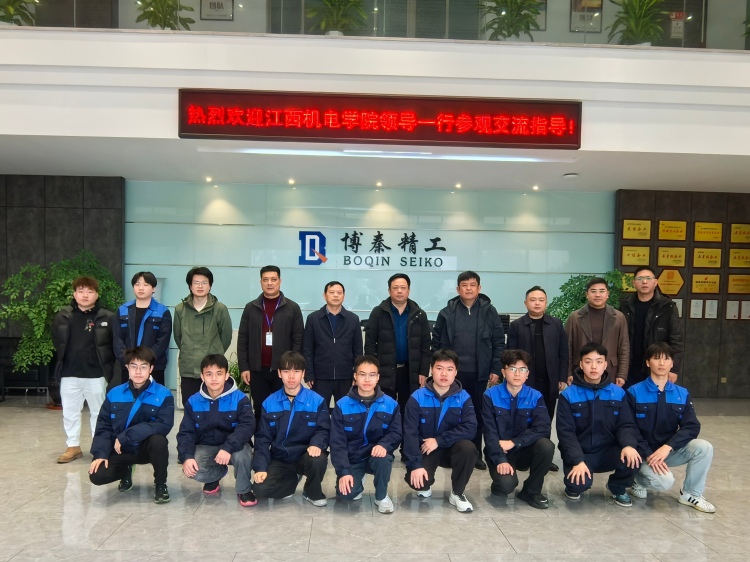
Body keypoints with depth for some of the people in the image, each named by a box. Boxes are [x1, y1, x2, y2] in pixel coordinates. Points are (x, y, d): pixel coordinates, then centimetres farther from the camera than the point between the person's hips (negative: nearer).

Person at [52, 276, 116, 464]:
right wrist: (64, 361, 8)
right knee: (70, 412, 12)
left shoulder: (107, 317, -7)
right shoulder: (63, 316, 1)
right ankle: (73, 447, 26)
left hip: (96, 374, -3)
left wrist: (106, 366, -3)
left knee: (98, 412, 9)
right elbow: (57, 342, 13)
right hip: (69, 374, 3)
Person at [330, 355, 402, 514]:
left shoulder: (390, 404, -4)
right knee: (346, 493, -24)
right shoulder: (342, 405, -8)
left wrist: (384, 445, -29)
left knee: (384, 458, -35)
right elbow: (337, 441, -9)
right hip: (352, 458, 0)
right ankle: (358, 482, 16)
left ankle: (381, 496, -5)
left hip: (377, 454, 0)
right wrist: (343, 471, -19)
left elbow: (396, 433, -5)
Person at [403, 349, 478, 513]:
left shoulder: (464, 397, -9)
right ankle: (425, 486, 15)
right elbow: (410, 433, -17)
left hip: (452, 448, 1)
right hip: (424, 449, -1)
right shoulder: (417, 397, -13)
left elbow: (470, 428, -20)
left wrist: (439, 440, -25)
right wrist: (415, 465, -26)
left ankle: (457, 493, -6)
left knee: (468, 447, -31)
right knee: (415, 480, -27)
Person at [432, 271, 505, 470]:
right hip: (453, 373, 0)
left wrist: (496, 369, -2)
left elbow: (499, 343, 2)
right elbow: (437, 343, 2)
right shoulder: (447, 313, 0)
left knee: (478, 414, 10)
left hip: (480, 374, 1)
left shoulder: (489, 312, 1)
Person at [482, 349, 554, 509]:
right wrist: (500, 459, -27)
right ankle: (501, 486, 10)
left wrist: (513, 442, -24)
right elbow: (489, 432, -14)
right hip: (498, 452, -3)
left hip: (524, 450, 3)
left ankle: (531, 491, -5)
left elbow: (542, 429, -16)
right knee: (506, 484, -31)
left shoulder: (536, 397, -4)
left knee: (546, 446, -29)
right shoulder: (491, 395, -9)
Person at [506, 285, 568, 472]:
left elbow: (563, 353, 6)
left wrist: (562, 378, 2)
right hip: (526, 382, -2)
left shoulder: (556, 324, 6)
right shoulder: (516, 326, 0)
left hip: (550, 382, 2)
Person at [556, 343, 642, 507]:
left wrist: (628, 445, -24)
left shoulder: (618, 393, 2)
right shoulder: (568, 395, -7)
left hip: (608, 451, 3)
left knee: (632, 458, -27)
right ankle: (573, 487, 12)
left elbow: (626, 425, -1)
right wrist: (577, 460, -24)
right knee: (580, 483, -30)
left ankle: (617, 487, 8)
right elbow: (565, 432, -11)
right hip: (579, 453, -3)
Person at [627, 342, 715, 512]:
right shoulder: (634, 392, -9)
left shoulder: (682, 394, 2)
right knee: (665, 482, -29)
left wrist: (668, 447, -24)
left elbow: (692, 427, -8)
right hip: (642, 452, -4)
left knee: (704, 447, -21)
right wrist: (649, 455, -23)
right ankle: (639, 479, 7)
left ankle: (691, 494, 0)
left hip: (670, 450, 4)